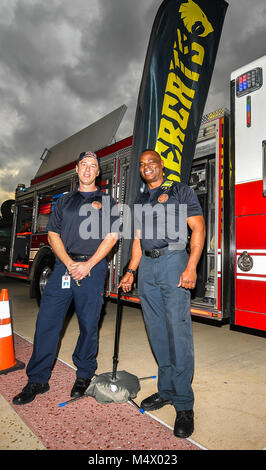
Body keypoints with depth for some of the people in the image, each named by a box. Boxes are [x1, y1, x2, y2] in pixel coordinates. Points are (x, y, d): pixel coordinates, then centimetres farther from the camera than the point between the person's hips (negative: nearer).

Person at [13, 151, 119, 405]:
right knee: (46, 321, 1)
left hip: (93, 268, -2)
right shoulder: (64, 201, 17)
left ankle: (84, 375, 25)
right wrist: (69, 264, -6)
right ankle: (37, 380, 16)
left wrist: (87, 265, -11)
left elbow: (111, 236, -2)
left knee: (88, 325, 4)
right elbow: (53, 235, 10)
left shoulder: (106, 201, 8)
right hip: (63, 266, 3)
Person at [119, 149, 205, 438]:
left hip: (173, 261, -5)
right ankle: (166, 391, 23)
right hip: (146, 267, 6)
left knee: (178, 332, -6)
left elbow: (198, 228, -5)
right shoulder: (140, 201, 21)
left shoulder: (180, 191, 5)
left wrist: (191, 267, -16)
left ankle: (184, 405, 6)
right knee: (157, 333, 9)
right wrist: (131, 271, 10)